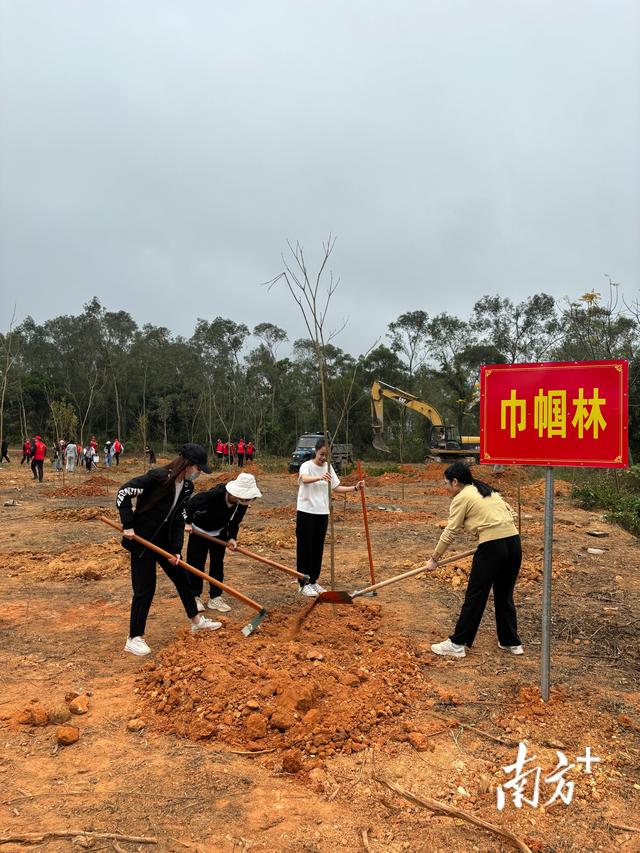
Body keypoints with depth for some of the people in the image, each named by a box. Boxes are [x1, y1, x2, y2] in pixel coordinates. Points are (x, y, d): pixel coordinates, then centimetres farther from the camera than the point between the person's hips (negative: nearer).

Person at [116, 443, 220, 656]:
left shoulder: (187, 486, 0)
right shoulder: (158, 477, -24)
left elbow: (179, 519, 5)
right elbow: (123, 492, -22)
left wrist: (176, 549, -2)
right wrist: (128, 525, -22)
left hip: (164, 539, 8)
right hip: (142, 539, -8)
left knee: (181, 577, 16)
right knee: (145, 588, -4)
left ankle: (196, 621, 33)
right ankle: (134, 638, 12)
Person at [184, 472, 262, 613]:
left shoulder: (242, 502, -22)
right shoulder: (214, 495, -39)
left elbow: (235, 521, -4)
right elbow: (191, 503, -24)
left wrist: (232, 537, -16)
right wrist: (188, 522, -15)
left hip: (219, 532, 5)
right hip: (199, 530, -4)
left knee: (217, 564, 6)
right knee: (196, 563, 2)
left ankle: (215, 598, 13)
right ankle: (195, 596, 15)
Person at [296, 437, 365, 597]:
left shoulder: (328, 467, 7)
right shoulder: (307, 465, -13)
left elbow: (336, 487, 10)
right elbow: (304, 479, -35)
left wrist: (355, 488, -3)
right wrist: (320, 478, -55)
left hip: (322, 513, 6)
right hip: (306, 512, -6)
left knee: (318, 548, 11)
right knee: (305, 549, -1)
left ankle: (313, 581, 23)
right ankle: (304, 584, 8)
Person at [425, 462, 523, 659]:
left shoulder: (461, 498, -2)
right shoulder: (487, 490, 20)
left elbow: (450, 532, -2)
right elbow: (511, 514, 19)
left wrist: (434, 558, 6)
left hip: (492, 548, -8)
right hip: (514, 543, 8)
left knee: (475, 596, 1)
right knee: (504, 595, 19)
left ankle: (457, 644, 9)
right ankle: (511, 642, 27)